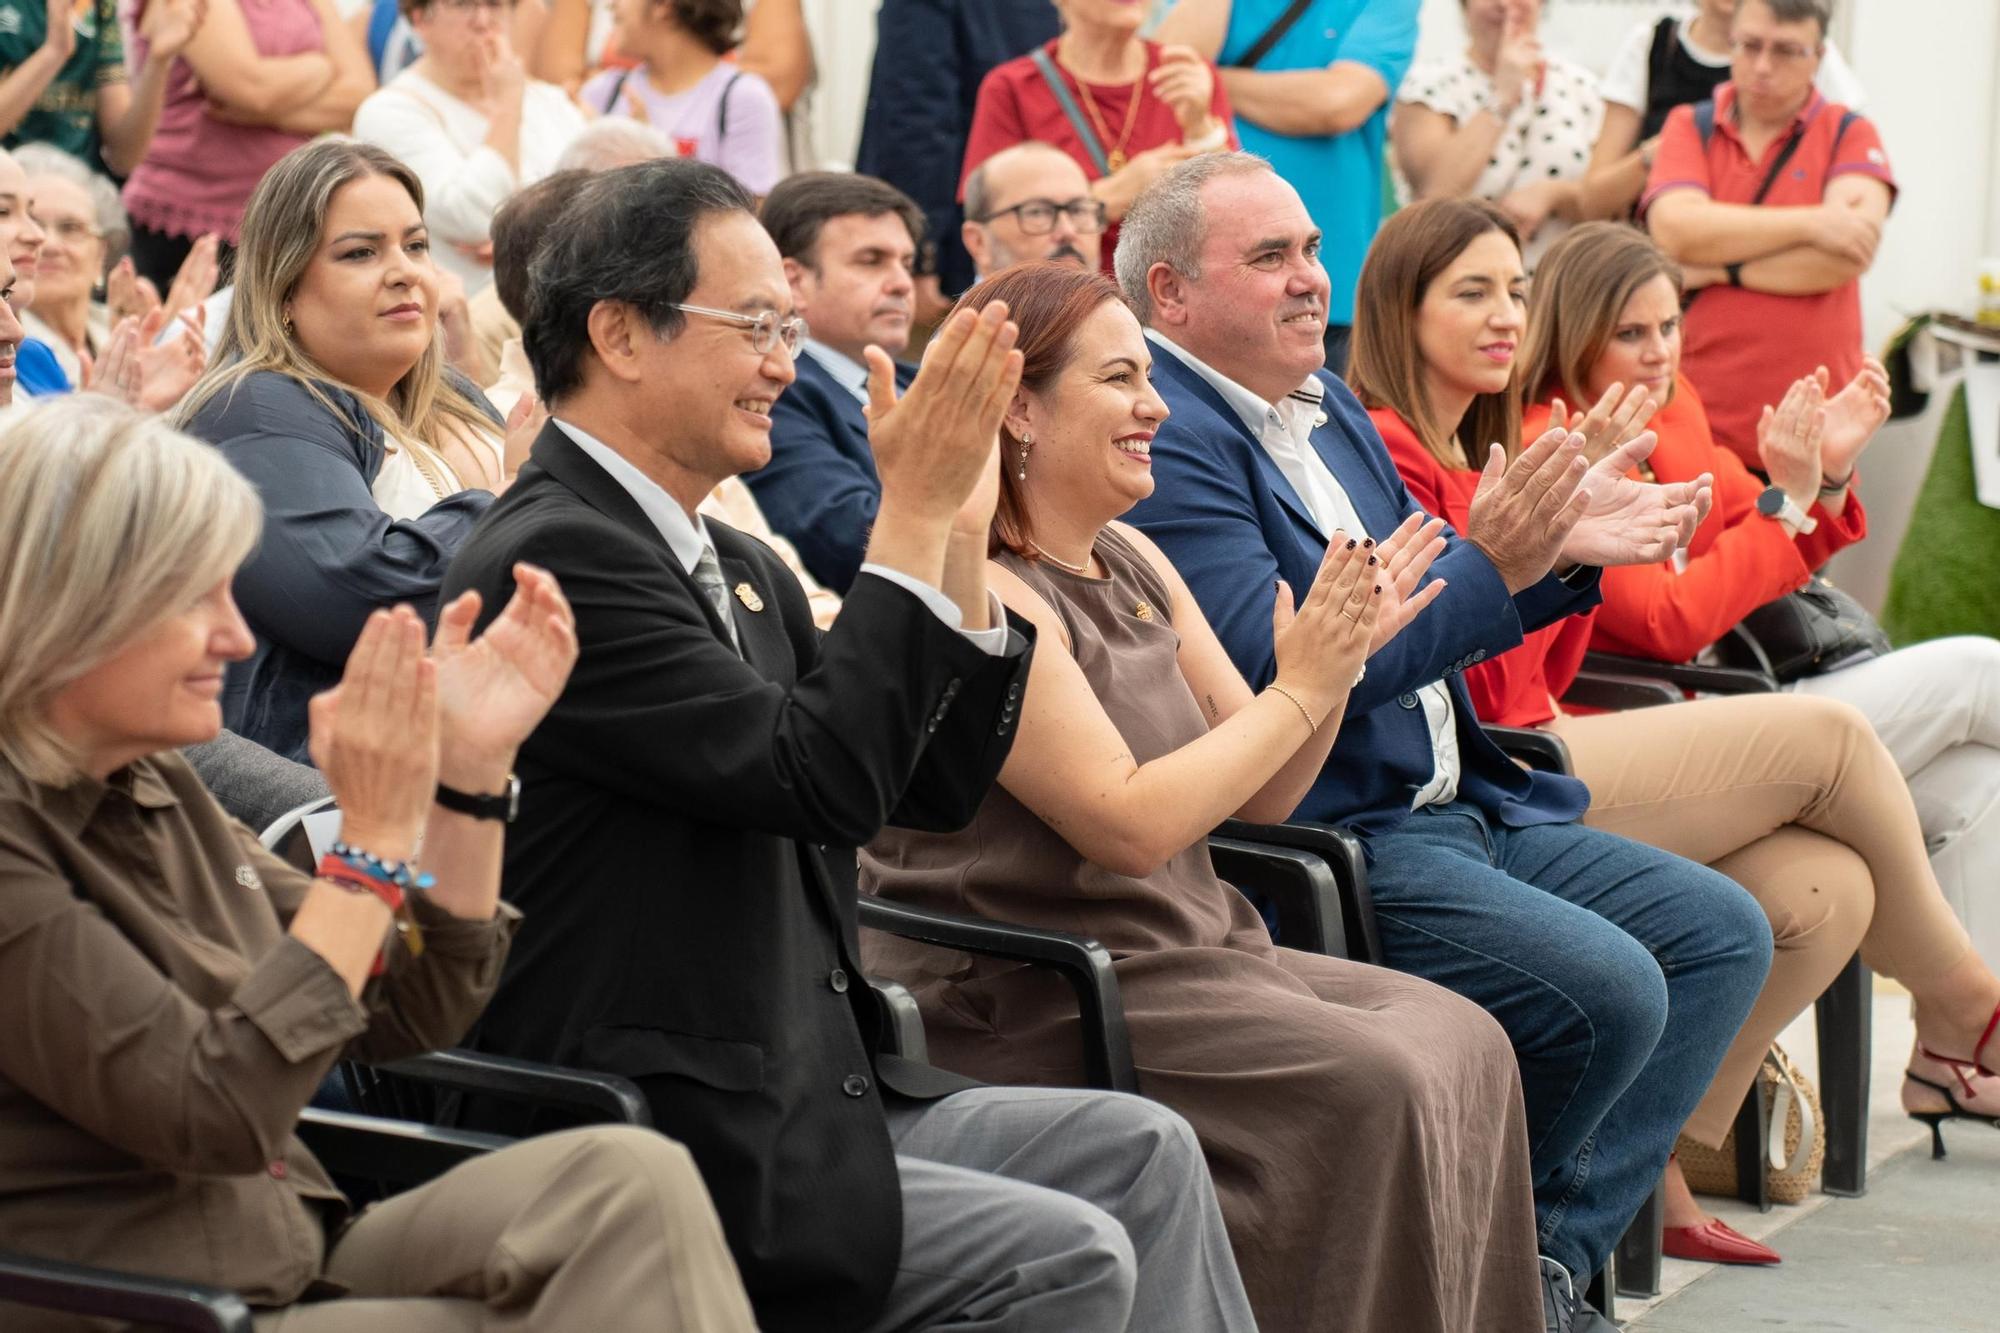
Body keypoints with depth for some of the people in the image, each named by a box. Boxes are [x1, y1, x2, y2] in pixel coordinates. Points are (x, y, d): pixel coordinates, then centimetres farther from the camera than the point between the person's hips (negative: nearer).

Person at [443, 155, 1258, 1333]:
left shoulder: (740, 569, 15)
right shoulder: (554, 558, -16)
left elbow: (939, 786, 14)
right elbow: (823, 777, -23)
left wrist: (964, 534, 5)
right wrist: (913, 516, -18)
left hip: (807, 1095, 10)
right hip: (673, 1147, -10)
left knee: (1143, 1149, 1)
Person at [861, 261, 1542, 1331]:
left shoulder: (1133, 563, 12)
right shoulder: (984, 598, -16)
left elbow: (1258, 798, 13)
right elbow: (1128, 825, -22)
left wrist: (1339, 658, -4)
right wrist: (1299, 689, -15)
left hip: (1183, 953, 9)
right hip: (1016, 997, -9)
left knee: (1462, 1040, -4)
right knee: (1368, 1085, -22)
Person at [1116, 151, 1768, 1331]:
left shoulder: (1326, 405, 16)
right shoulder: (1167, 439, -15)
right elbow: (1281, 675, -23)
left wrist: (1560, 548, 3)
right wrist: (1493, 563, -27)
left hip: (1458, 809, 10)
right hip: (1324, 837, -10)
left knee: (1722, 930, 4)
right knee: (1610, 989, -24)